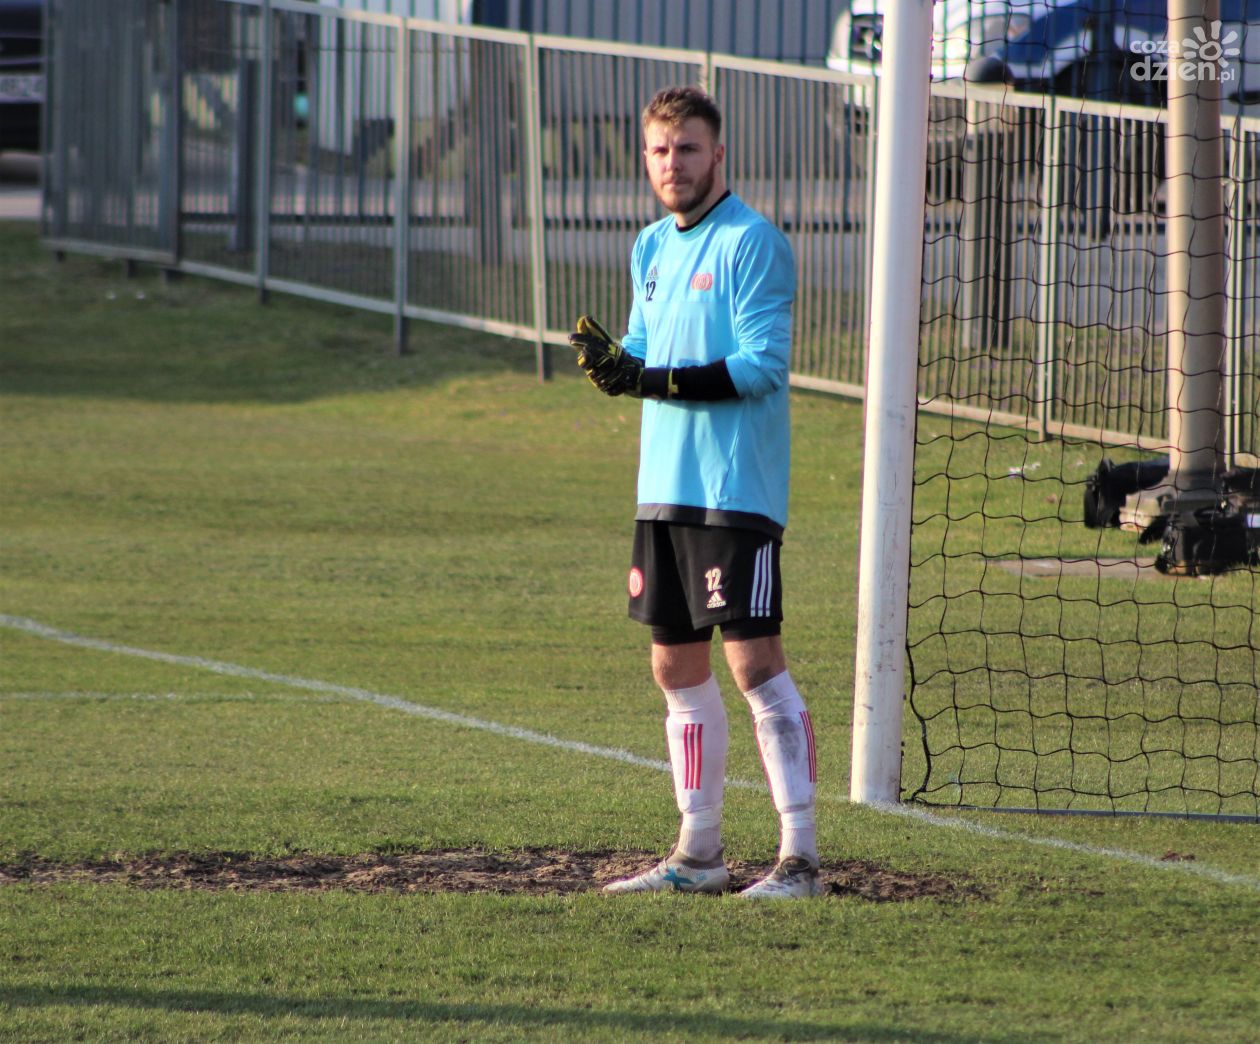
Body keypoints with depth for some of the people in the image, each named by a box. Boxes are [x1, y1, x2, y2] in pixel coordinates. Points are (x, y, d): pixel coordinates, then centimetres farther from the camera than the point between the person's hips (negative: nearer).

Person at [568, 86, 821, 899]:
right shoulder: (653, 248, 16)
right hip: (665, 488, 8)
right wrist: (614, 362, -4)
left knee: (753, 659, -11)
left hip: (737, 491, -8)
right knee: (677, 665, 11)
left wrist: (660, 381, -24)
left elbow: (761, 367, -16)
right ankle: (699, 853, 19)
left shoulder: (752, 244, -10)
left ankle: (800, 858, -9)